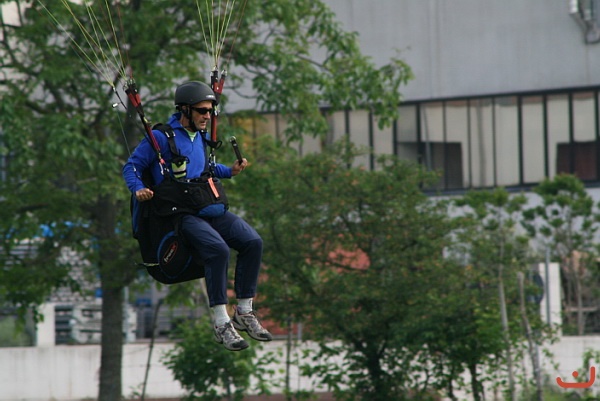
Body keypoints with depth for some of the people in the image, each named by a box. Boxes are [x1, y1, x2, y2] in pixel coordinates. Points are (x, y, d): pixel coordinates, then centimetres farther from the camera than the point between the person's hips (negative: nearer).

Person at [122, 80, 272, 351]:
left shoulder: (201, 137, 19)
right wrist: (138, 189, -19)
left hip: (209, 208, 7)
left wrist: (229, 171, 21)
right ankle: (221, 323, -26)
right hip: (179, 214, -7)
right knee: (217, 249, -32)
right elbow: (131, 167, 0)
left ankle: (244, 312, -5)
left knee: (253, 241, -15)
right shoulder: (161, 137, -4)